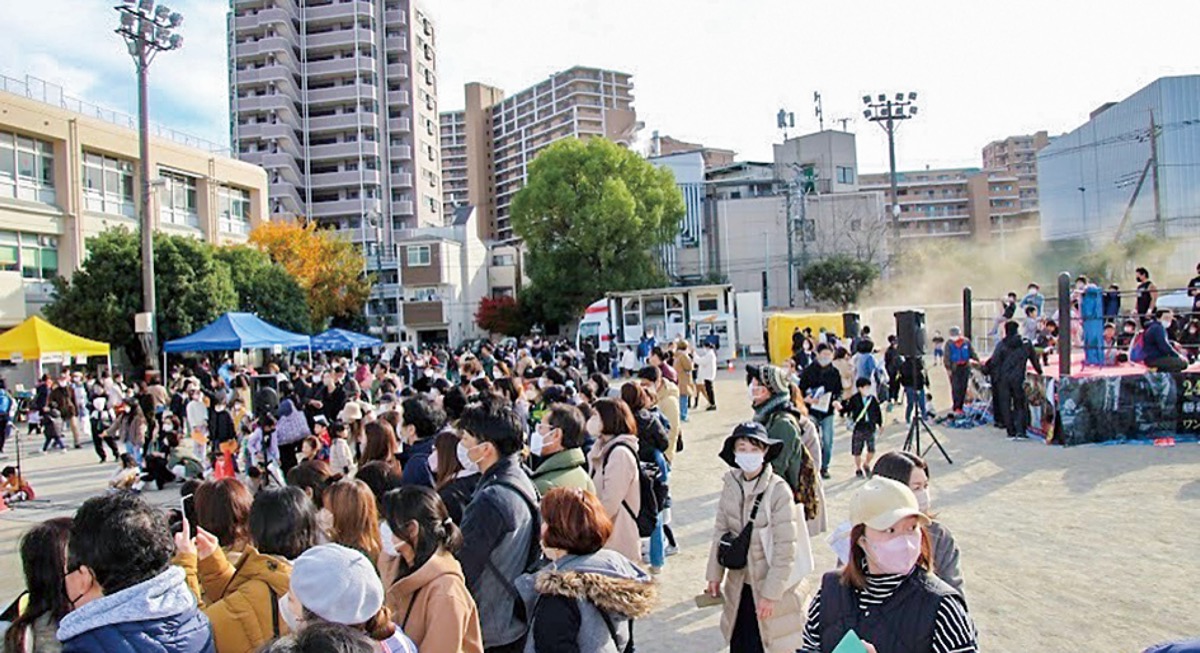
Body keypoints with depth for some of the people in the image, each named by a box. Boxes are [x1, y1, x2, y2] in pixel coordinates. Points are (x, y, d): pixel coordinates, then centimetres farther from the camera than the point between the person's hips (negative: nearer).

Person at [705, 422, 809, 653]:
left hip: (772, 583, -4)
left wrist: (771, 594, -15)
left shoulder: (778, 490, -18)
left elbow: (785, 548, -16)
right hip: (739, 582, 5)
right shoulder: (731, 485, -2)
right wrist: (714, 575, 9)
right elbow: (721, 532, 7)